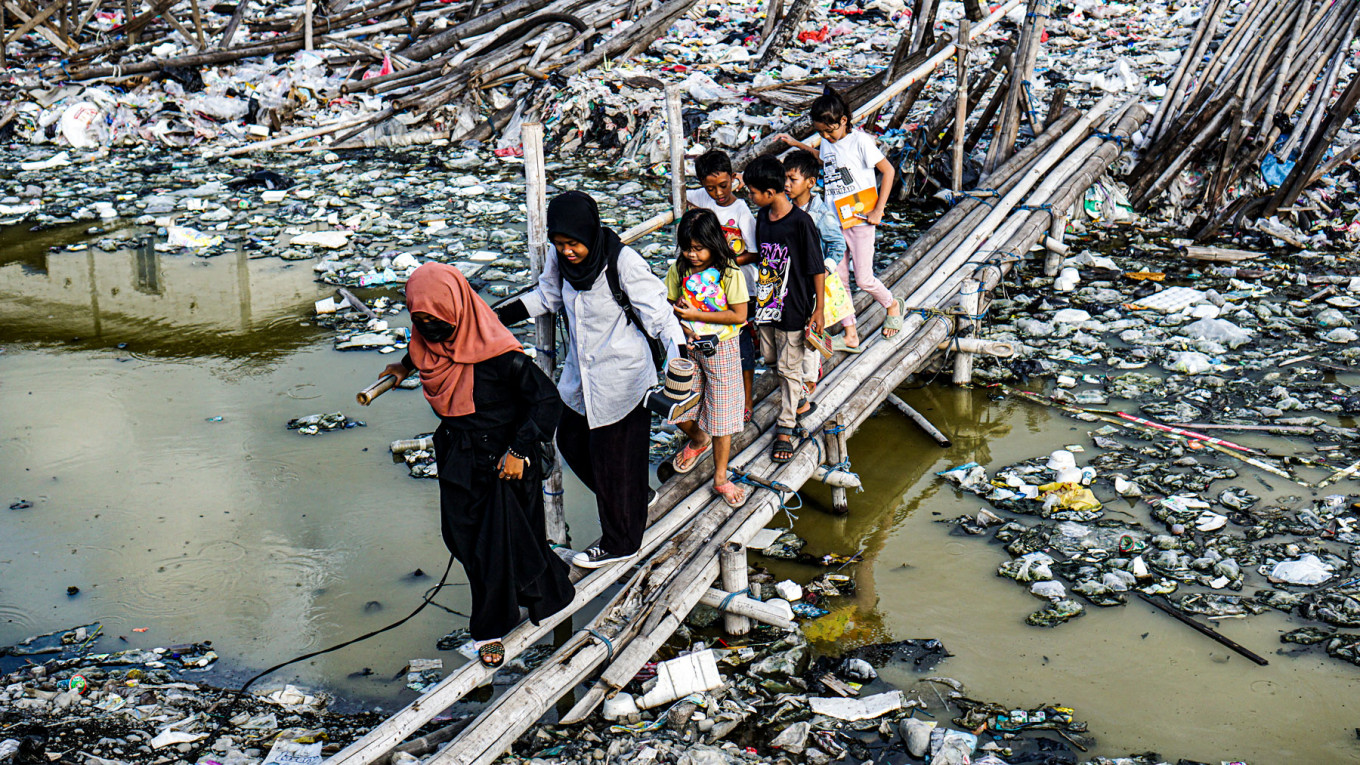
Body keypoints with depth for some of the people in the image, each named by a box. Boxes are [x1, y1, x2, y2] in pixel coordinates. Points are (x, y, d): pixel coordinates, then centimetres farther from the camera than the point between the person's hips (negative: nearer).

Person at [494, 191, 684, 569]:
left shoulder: (622, 261, -22)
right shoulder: (561, 261, -3)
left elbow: (657, 312, -20)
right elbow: (545, 297, 16)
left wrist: (677, 354, -35)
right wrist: (496, 317, 11)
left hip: (620, 376, -8)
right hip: (581, 372, 8)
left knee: (612, 456, 3)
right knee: (571, 441, 18)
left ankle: (620, 542, 24)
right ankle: (633, 499, 40)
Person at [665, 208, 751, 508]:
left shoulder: (729, 274, -14)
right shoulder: (678, 271, -2)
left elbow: (740, 315, -15)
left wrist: (696, 315, -19)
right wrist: (679, 322, -16)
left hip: (721, 348, -4)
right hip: (687, 347, 4)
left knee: (721, 411, 2)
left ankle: (720, 477, 16)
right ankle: (698, 440, 42)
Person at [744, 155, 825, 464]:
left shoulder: (800, 222, -20)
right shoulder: (762, 216, 0)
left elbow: (817, 269, -15)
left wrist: (818, 310, -13)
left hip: (794, 307, -7)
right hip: (767, 302, 7)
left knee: (789, 367, 3)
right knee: (772, 360, 19)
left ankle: (785, 428, 15)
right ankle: (799, 402, 41)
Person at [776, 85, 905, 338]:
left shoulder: (860, 140, -13)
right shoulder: (827, 142, 5)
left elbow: (888, 171, -10)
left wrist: (878, 210, -12)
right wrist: (797, 144, 27)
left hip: (860, 219, -6)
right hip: (835, 220, 6)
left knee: (863, 279, -1)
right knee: (838, 277, 4)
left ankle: (892, 306, 28)